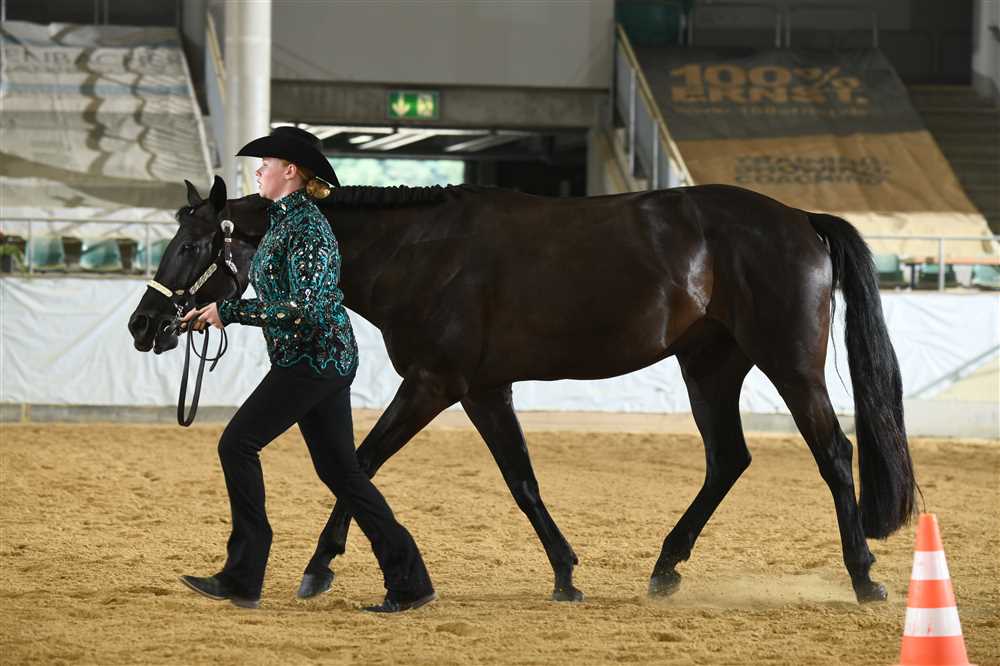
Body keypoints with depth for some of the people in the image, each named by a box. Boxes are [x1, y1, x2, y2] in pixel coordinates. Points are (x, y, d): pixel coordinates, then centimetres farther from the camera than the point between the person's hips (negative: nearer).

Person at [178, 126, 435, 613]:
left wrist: (229, 312, -19)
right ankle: (408, 582, 8)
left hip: (314, 359, -10)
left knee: (237, 444, -9)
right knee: (339, 469, 9)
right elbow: (280, 298, 24)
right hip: (326, 360, 10)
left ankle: (243, 579, -7)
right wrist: (214, 313, 17)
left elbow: (303, 308, -24)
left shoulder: (305, 228, -16)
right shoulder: (284, 221, 16)